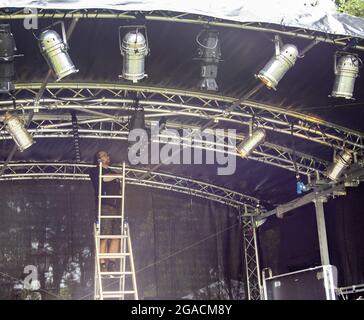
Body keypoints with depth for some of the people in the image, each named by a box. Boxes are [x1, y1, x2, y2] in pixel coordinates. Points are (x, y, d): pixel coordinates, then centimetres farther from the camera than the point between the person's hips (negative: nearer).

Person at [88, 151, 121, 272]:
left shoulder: (114, 173, 30)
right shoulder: (94, 171, 12)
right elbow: (103, 178, -11)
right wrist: (118, 175, 4)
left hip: (116, 207, 6)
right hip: (104, 207, -6)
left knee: (116, 236, -6)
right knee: (104, 237, -14)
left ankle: (111, 263, -6)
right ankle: (102, 264, -14)